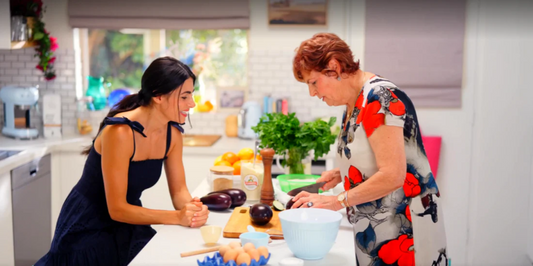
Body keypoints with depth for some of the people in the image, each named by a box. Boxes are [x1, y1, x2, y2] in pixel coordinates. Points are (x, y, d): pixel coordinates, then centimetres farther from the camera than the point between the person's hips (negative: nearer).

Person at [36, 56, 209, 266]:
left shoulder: (172, 133, -4)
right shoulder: (120, 132, -26)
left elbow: (179, 189, -1)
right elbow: (117, 209, -24)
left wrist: (192, 208, -23)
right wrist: (178, 217, -30)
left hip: (127, 227, 6)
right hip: (88, 231, -5)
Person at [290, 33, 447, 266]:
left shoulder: (379, 98, -18)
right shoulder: (353, 102, 9)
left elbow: (392, 175, -24)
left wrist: (337, 201, -18)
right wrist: (341, 174, 5)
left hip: (404, 229, -8)